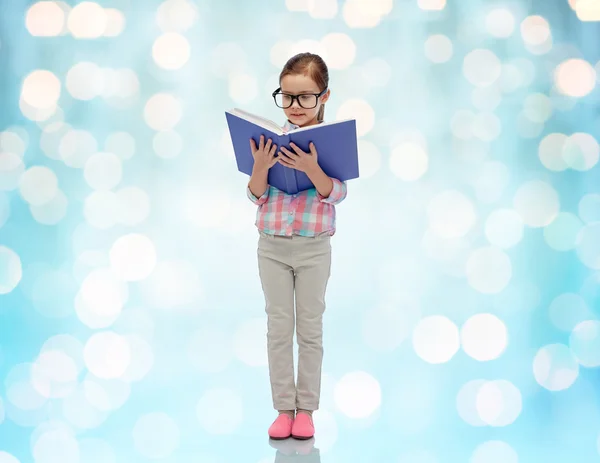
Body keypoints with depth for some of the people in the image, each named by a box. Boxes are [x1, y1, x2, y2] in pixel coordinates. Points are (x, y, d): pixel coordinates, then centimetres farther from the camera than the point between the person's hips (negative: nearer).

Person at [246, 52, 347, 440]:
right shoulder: (272, 139, -1)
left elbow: (337, 193, -14)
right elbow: (256, 195, 0)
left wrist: (311, 168, -30)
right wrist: (260, 166, -19)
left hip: (313, 247, -2)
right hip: (272, 246, 2)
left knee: (310, 329, 6)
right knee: (279, 329, 6)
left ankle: (305, 410, 14)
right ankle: (284, 409, 13)